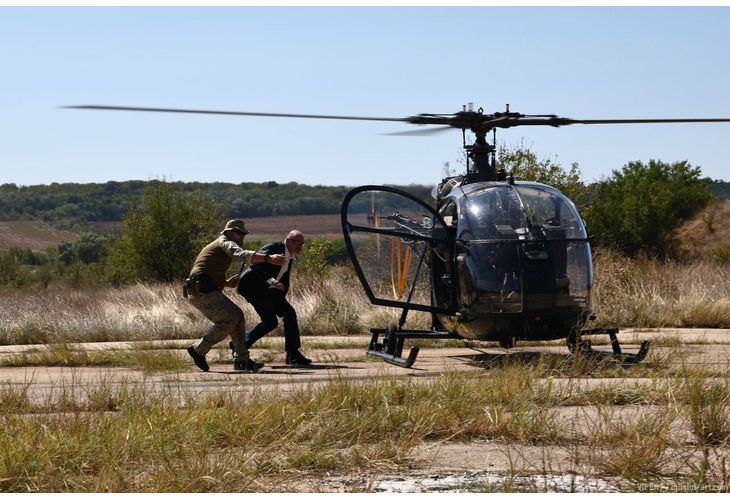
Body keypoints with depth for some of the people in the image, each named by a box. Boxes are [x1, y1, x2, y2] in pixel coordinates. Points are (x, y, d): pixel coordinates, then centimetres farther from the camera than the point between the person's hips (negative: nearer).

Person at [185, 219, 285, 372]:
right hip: (203, 291, -10)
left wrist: (226, 283, 21)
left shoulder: (215, 247, 30)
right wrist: (268, 258, -35)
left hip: (207, 291, 10)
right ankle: (199, 349, -4)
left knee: (237, 315, 9)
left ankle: (242, 359, 8)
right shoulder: (226, 243, -1)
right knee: (229, 320, -15)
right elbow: (242, 255, -24)